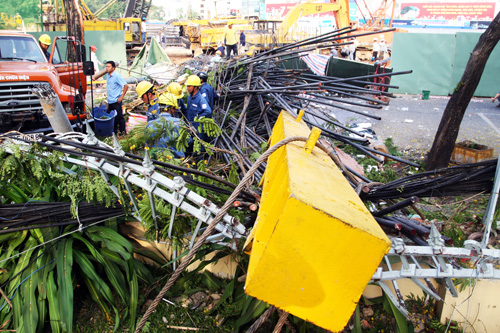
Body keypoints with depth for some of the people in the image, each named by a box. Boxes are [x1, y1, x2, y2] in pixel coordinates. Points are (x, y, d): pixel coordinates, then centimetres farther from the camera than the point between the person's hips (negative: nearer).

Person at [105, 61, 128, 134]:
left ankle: (122, 132, 9)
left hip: (116, 101, -8)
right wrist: (108, 98, 17)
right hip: (110, 101, 8)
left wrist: (121, 97, -17)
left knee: (119, 117, 0)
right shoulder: (108, 76, 10)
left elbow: (126, 86, -17)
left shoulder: (117, 76, -14)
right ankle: (114, 131, 27)